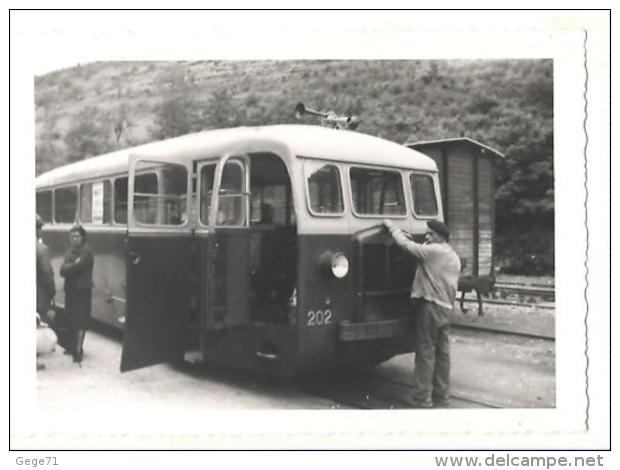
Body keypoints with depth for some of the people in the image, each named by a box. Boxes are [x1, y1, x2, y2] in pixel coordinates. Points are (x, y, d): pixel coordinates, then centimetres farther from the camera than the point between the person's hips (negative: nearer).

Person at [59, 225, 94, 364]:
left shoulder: (86, 252, -9)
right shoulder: (69, 252, 13)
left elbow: (77, 268, -20)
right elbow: (62, 271, 0)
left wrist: (68, 267, -3)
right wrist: (73, 266, -15)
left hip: (82, 291, -7)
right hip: (70, 290, 7)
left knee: (80, 321, -6)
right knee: (70, 320, 12)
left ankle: (78, 350, -4)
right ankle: (74, 346, 25)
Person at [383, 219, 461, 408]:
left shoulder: (433, 251, -10)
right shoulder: (455, 257, 18)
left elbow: (405, 244, -12)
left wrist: (391, 226, 0)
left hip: (429, 306, -9)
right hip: (446, 308, 9)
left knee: (425, 353, -5)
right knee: (442, 353, 11)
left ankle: (422, 398, -3)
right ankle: (442, 396, 18)